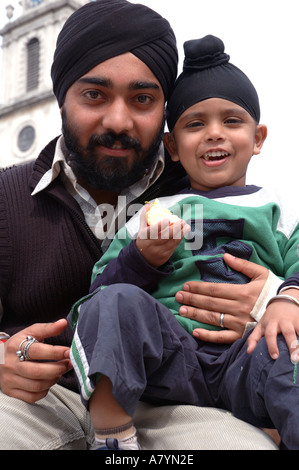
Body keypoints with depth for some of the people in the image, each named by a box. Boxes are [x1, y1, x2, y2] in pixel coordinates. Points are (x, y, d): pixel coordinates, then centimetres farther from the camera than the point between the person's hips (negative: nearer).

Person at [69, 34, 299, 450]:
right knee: (117, 301, -28)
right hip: (170, 354, 2)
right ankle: (114, 440, -19)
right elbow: (101, 288, 13)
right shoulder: (152, 214, 18)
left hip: (249, 352, -1)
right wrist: (141, 259, -6)